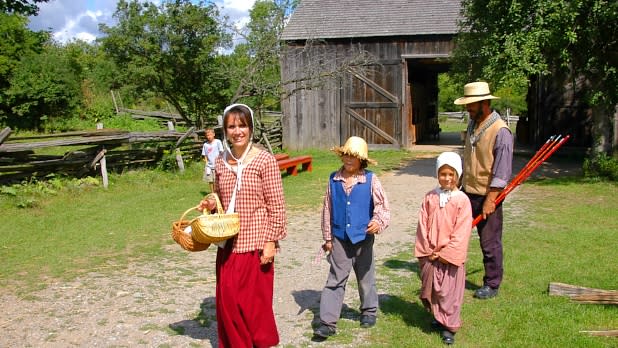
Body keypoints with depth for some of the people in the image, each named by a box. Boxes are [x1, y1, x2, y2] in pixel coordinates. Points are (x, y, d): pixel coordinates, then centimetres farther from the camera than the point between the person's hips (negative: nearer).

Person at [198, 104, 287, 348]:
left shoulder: (265, 160, -9)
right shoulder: (220, 162, 6)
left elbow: (276, 206, -9)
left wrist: (271, 241, -12)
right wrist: (211, 206, -2)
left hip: (256, 244, -5)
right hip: (228, 245, 5)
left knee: (256, 303, 5)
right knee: (228, 302, 10)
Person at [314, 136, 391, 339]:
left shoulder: (370, 180, -8)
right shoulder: (334, 180, -2)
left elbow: (383, 205, -7)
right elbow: (327, 210, 4)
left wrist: (379, 222, -27)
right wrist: (328, 238, 6)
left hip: (363, 238, -1)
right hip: (340, 239, 1)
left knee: (366, 278, 16)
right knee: (335, 280, 1)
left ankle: (369, 311, 37)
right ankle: (328, 322, 3)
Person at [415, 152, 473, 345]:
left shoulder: (462, 200, -10)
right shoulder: (430, 197, 1)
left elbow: (461, 232, -13)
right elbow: (422, 226, 2)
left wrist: (444, 254, -13)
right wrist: (426, 250, -4)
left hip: (450, 255, -4)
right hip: (430, 255, 4)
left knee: (449, 293, 4)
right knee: (430, 289, 15)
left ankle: (449, 327, 15)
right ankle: (437, 316, 36)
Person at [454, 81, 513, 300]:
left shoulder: (500, 131, -17)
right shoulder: (472, 124, 8)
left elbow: (502, 171, -19)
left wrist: (490, 200, -21)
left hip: (487, 196, -7)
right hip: (467, 192, 8)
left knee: (490, 242, 4)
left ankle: (492, 285, 19)